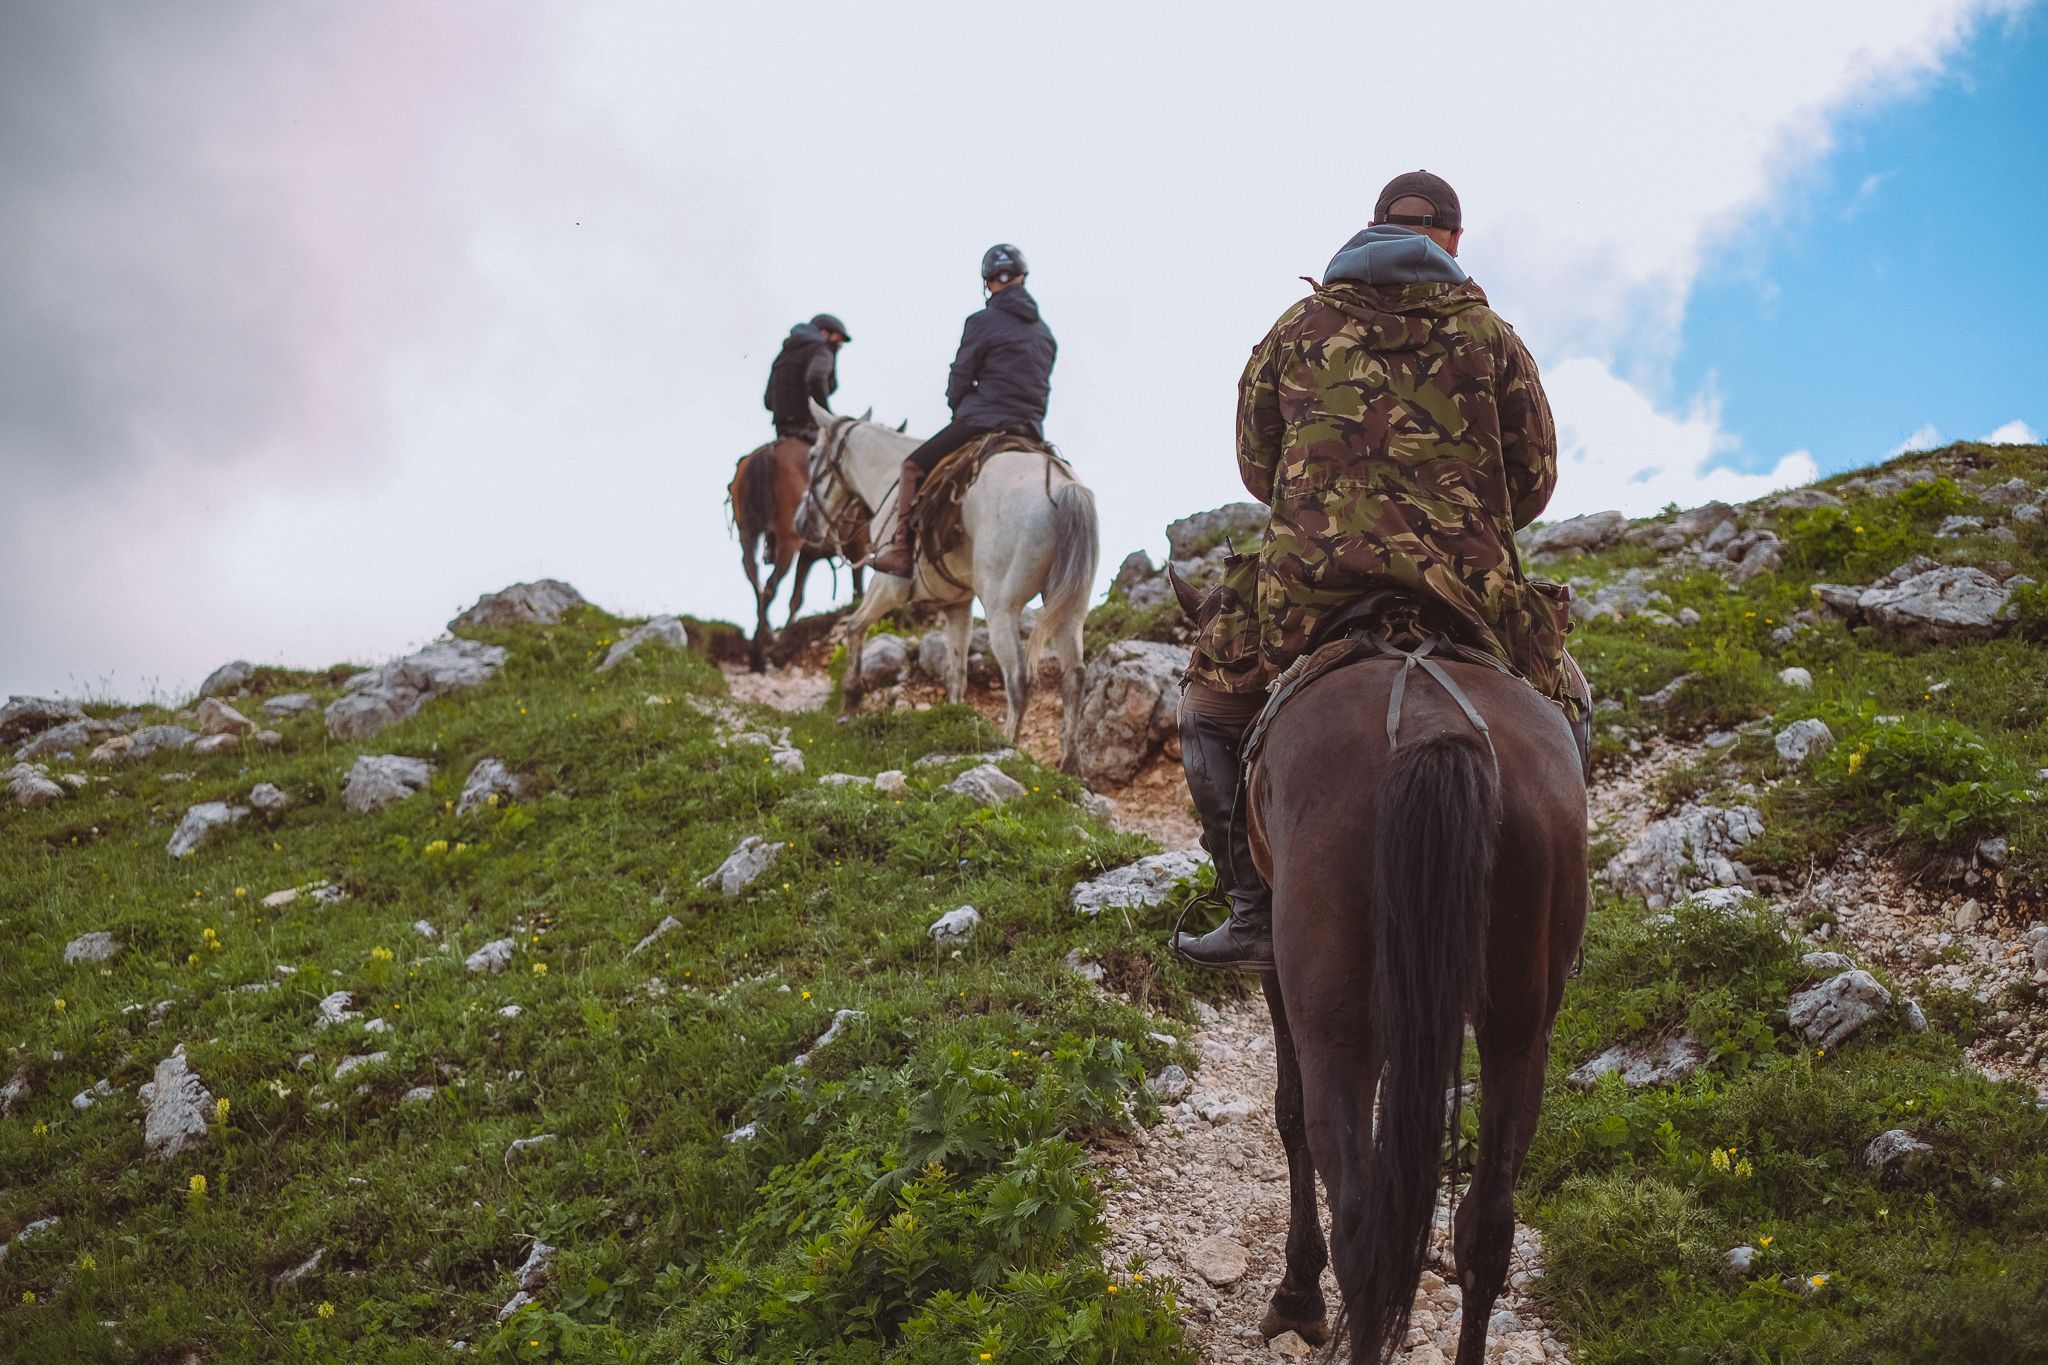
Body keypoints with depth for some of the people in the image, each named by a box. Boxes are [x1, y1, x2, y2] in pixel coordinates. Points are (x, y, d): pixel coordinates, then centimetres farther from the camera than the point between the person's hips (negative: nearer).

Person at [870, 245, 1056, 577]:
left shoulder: (983, 322, -3)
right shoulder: (1044, 331, 17)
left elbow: (959, 379, 1)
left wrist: (962, 412, 18)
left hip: (983, 421, -6)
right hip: (1032, 431, 6)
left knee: (913, 468, 5)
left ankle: (902, 551, -3)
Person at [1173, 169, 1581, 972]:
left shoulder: (1297, 327, 9)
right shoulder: (1487, 335, 7)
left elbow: (1255, 464, 14)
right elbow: (1535, 479, 8)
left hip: (1306, 590, 0)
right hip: (1470, 598, 0)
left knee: (1212, 702, 23)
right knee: (1559, 703, 26)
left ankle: (1256, 911, 12)